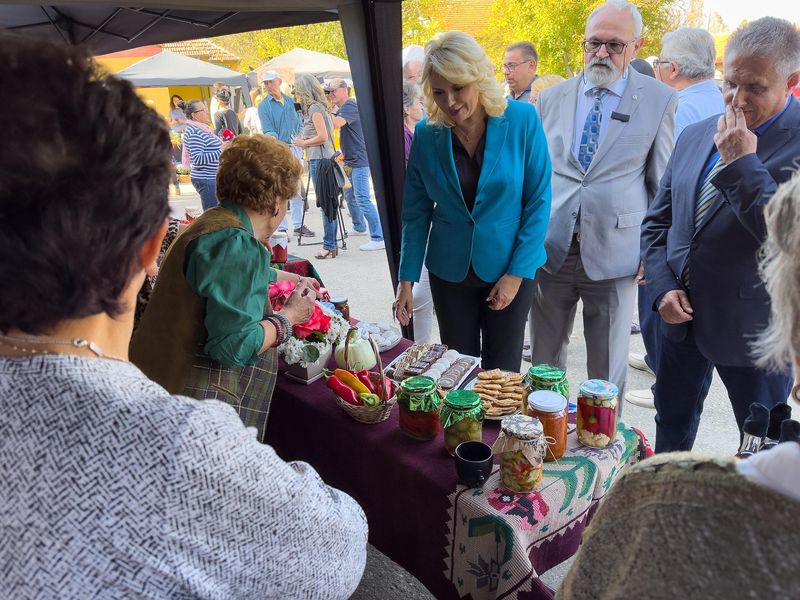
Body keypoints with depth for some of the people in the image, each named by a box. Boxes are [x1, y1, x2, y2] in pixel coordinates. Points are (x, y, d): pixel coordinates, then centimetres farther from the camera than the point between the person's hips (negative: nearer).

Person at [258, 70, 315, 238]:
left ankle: (298, 225, 19)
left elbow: (299, 125, 18)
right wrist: (273, 138, -30)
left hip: (293, 149, 5)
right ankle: (281, 228, 1)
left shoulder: (290, 101, 13)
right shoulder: (264, 106, -1)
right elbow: (268, 131, -9)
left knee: (296, 190, 10)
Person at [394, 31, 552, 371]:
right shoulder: (427, 134, -5)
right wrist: (407, 279, -3)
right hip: (450, 270, 2)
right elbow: (417, 212, 1)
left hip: (510, 267, -1)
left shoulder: (522, 120, -11)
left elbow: (538, 200, -8)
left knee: (502, 373, 10)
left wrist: (517, 273, -12)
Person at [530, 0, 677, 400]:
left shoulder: (660, 101, 0)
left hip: (613, 256, -2)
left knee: (608, 368, 11)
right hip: (549, 251, 3)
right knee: (543, 361, 14)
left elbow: (664, 183, 2)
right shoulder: (551, 99, 7)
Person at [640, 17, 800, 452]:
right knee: (671, 425, 22)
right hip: (681, 314, 6)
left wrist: (742, 163, -23)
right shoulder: (695, 135, 6)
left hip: (752, 328, -5)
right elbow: (657, 222, 10)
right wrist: (662, 288, -3)